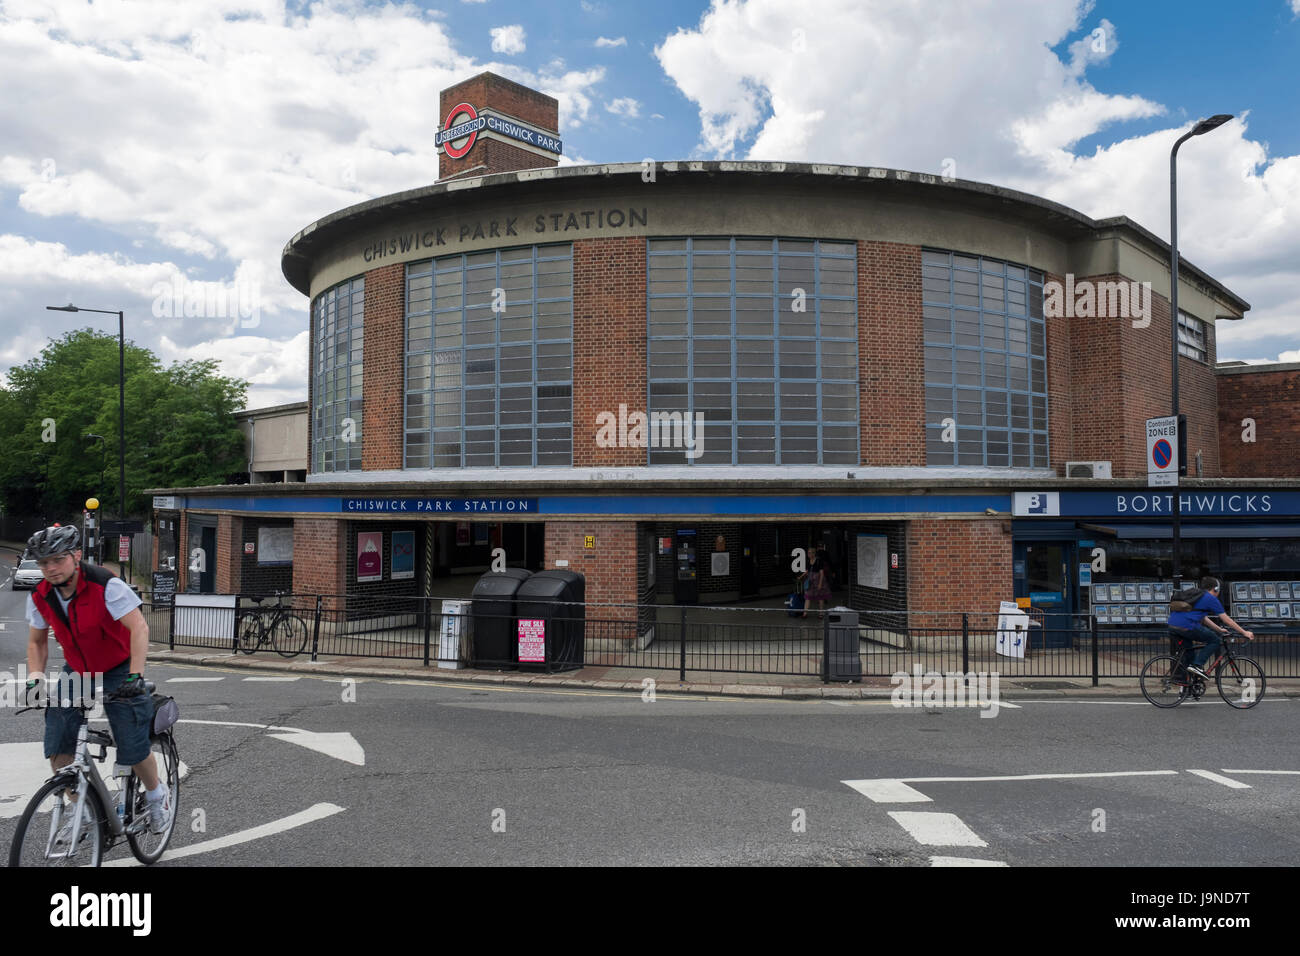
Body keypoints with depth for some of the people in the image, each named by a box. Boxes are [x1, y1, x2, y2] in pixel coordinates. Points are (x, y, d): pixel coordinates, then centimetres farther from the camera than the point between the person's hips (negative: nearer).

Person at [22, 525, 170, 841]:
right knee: (58, 748, -4)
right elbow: (37, 642, 7)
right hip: (76, 672, 5)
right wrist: (35, 681, -6)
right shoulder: (40, 598, -8)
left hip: (117, 672, -5)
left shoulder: (106, 585, -25)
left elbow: (139, 628, -29)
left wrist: (135, 677, -35)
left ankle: (158, 796, 21)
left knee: (133, 749, -7)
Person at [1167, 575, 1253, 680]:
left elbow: (1204, 619, 37)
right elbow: (1227, 620, 9)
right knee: (1215, 640, 10)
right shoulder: (1211, 599, 6)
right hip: (1187, 627, -8)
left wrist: (1219, 630, 43)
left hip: (1172, 625, 8)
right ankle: (1197, 665, -1)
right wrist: (1245, 633, 17)